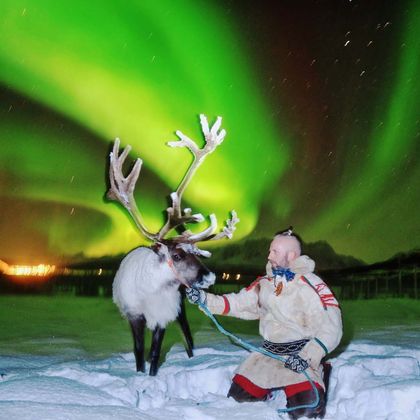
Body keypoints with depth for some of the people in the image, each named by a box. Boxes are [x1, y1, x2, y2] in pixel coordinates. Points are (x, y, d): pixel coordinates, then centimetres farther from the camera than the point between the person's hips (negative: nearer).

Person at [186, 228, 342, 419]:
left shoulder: (310, 285, -17)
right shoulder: (265, 283, 3)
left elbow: (331, 329, -20)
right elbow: (239, 303, 8)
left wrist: (308, 357, -30)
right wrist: (204, 299, -3)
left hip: (300, 355, -6)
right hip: (268, 353, 6)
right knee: (238, 396, 5)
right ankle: (273, 388, 33)